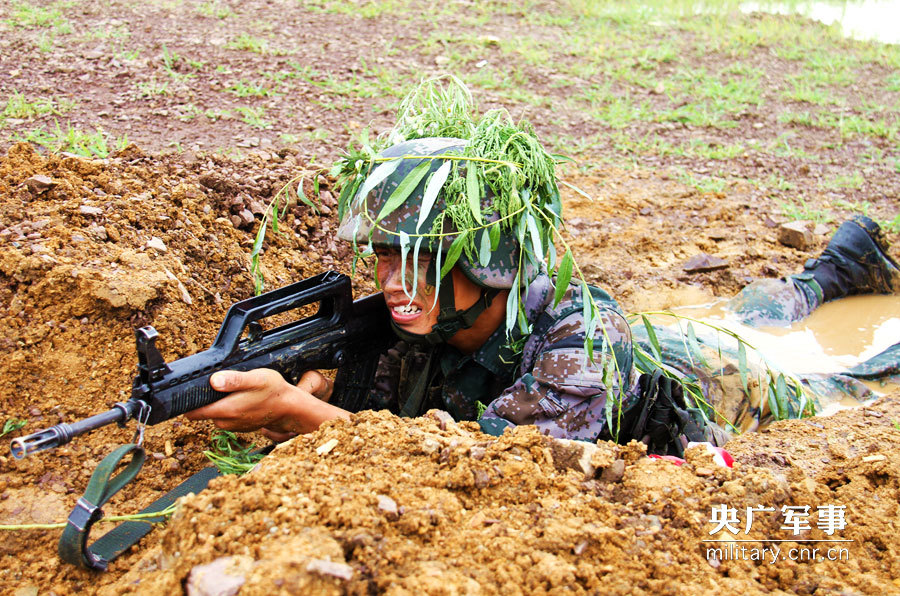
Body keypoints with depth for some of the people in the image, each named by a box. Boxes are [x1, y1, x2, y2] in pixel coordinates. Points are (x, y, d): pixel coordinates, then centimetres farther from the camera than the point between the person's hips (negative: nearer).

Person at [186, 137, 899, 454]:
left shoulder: (585, 341, -49)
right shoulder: (421, 321, -31)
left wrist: (296, 412, -64)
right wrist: (310, 399, -46)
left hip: (700, 385, -5)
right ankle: (815, 282, 60)